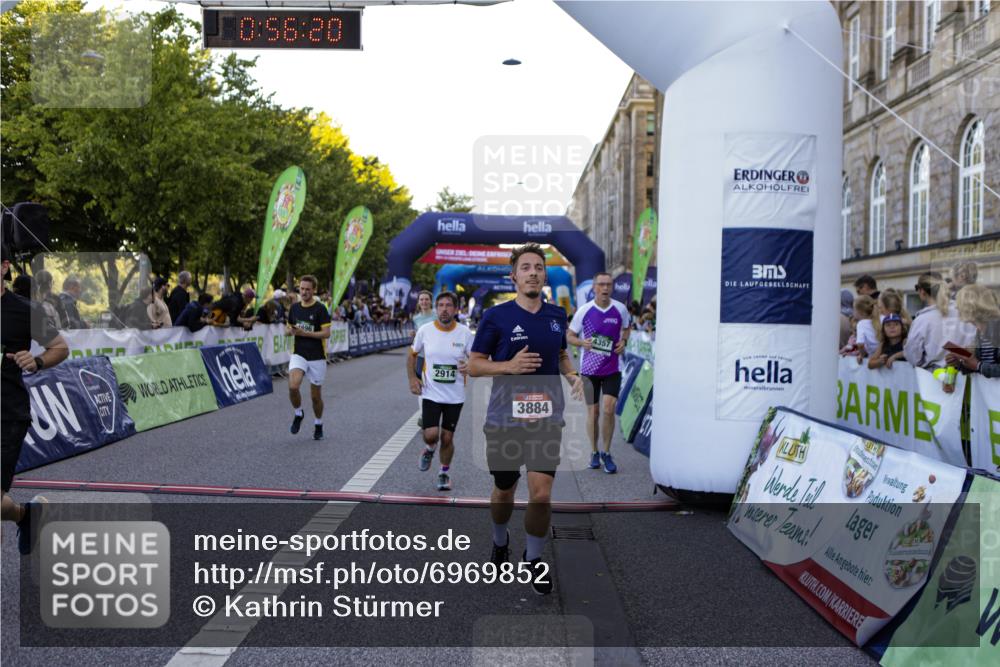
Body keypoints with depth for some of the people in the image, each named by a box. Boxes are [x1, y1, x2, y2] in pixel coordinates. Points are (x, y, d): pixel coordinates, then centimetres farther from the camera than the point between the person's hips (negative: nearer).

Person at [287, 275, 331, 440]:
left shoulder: (320, 309, -8)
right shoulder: (294, 307, 6)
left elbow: (326, 333, -14)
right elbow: (288, 328, 18)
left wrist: (304, 333, -21)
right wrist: (290, 331, -7)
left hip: (317, 357, -3)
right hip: (298, 354, 3)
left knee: (316, 395, 6)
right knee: (293, 386, -22)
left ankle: (318, 425, 29)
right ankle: (298, 413, 6)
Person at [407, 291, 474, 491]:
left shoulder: (465, 333, -6)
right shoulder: (425, 331, -4)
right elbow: (412, 355, 10)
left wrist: (469, 367, -22)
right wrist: (412, 378, -4)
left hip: (455, 395, 0)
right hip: (431, 393, 0)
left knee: (447, 437, 7)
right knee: (430, 435, -12)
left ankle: (445, 472, 31)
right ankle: (429, 449, 26)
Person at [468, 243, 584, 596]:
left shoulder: (557, 315, 6)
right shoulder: (496, 316, -7)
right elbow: (474, 365, -4)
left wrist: (573, 375, 2)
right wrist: (509, 366, -20)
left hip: (546, 418, 2)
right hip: (504, 419, -2)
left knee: (541, 494, -8)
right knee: (504, 491, 14)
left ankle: (534, 558, 15)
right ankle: (500, 541, 45)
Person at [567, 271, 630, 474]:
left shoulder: (620, 309, -2)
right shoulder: (584, 311, -7)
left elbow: (626, 327, 18)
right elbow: (569, 336, 2)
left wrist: (623, 341, -2)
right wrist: (582, 342, -18)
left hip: (612, 368, 0)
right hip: (589, 368, 0)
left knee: (608, 410, -10)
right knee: (593, 412, 6)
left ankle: (607, 453, 9)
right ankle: (594, 453, 25)